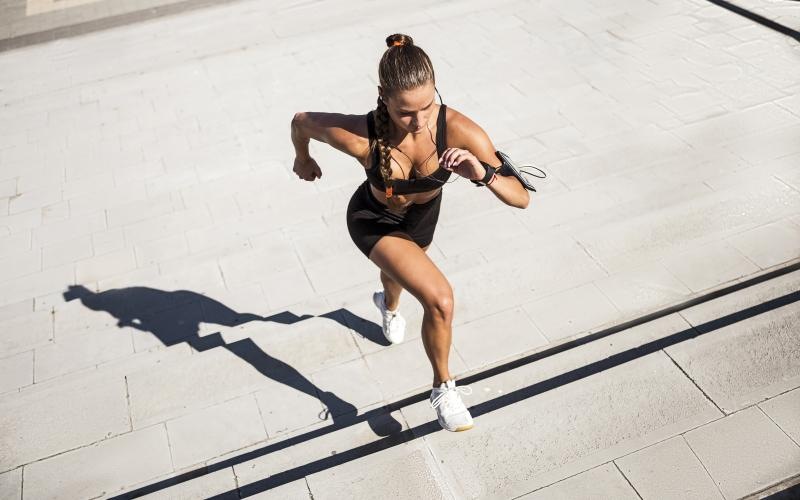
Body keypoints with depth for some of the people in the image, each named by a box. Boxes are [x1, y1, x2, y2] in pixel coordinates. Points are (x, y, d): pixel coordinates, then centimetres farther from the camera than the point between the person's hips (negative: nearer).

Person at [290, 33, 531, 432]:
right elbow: (301, 121, -18)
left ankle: (389, 305, 74)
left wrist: (484, 175, -52)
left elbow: (521, 198, -33)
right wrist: (303, 160, 1)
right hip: (374, 222, -3)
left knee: (400, 272, 35)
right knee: (439, 299, -23)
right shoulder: (361, 137, -39)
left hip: (424, 215, 3)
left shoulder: (459, 130, -36)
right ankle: (443, 388, 4)